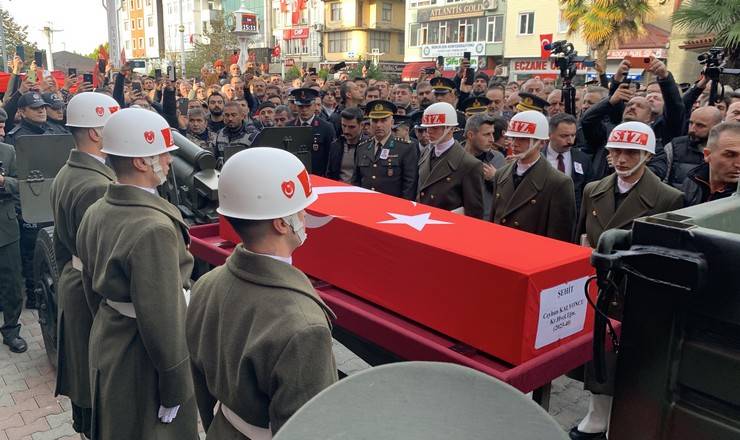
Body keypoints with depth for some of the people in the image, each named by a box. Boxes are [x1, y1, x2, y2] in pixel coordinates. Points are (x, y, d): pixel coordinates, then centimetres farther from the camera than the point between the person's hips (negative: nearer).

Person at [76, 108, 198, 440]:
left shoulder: (95, 212, -1)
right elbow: (162, 319, -28)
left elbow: (92, 287, 10)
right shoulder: (154, 228, -30)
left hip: (105, 342, 8)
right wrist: (175, 390, -18)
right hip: (143, 361, -8)